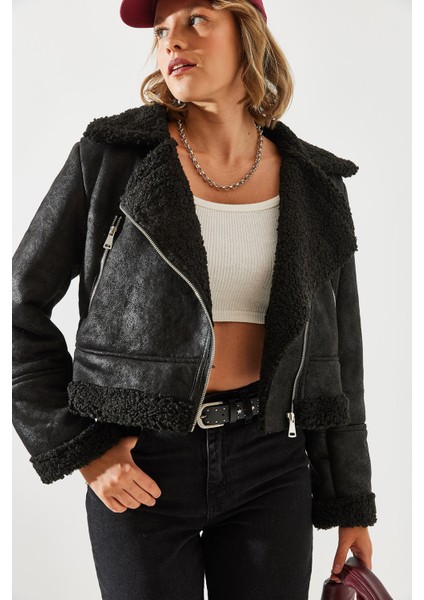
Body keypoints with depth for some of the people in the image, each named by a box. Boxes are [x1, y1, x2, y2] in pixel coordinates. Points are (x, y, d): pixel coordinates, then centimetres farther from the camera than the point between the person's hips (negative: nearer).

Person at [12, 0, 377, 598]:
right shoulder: (113, 154, -6)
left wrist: (352, 504, 9)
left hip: (269, 460, 2)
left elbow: (337, 352, 6)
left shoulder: (314, 183, 1)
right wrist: (79, 448, -8)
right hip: (139, 464, -2)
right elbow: (20, 307, -2)